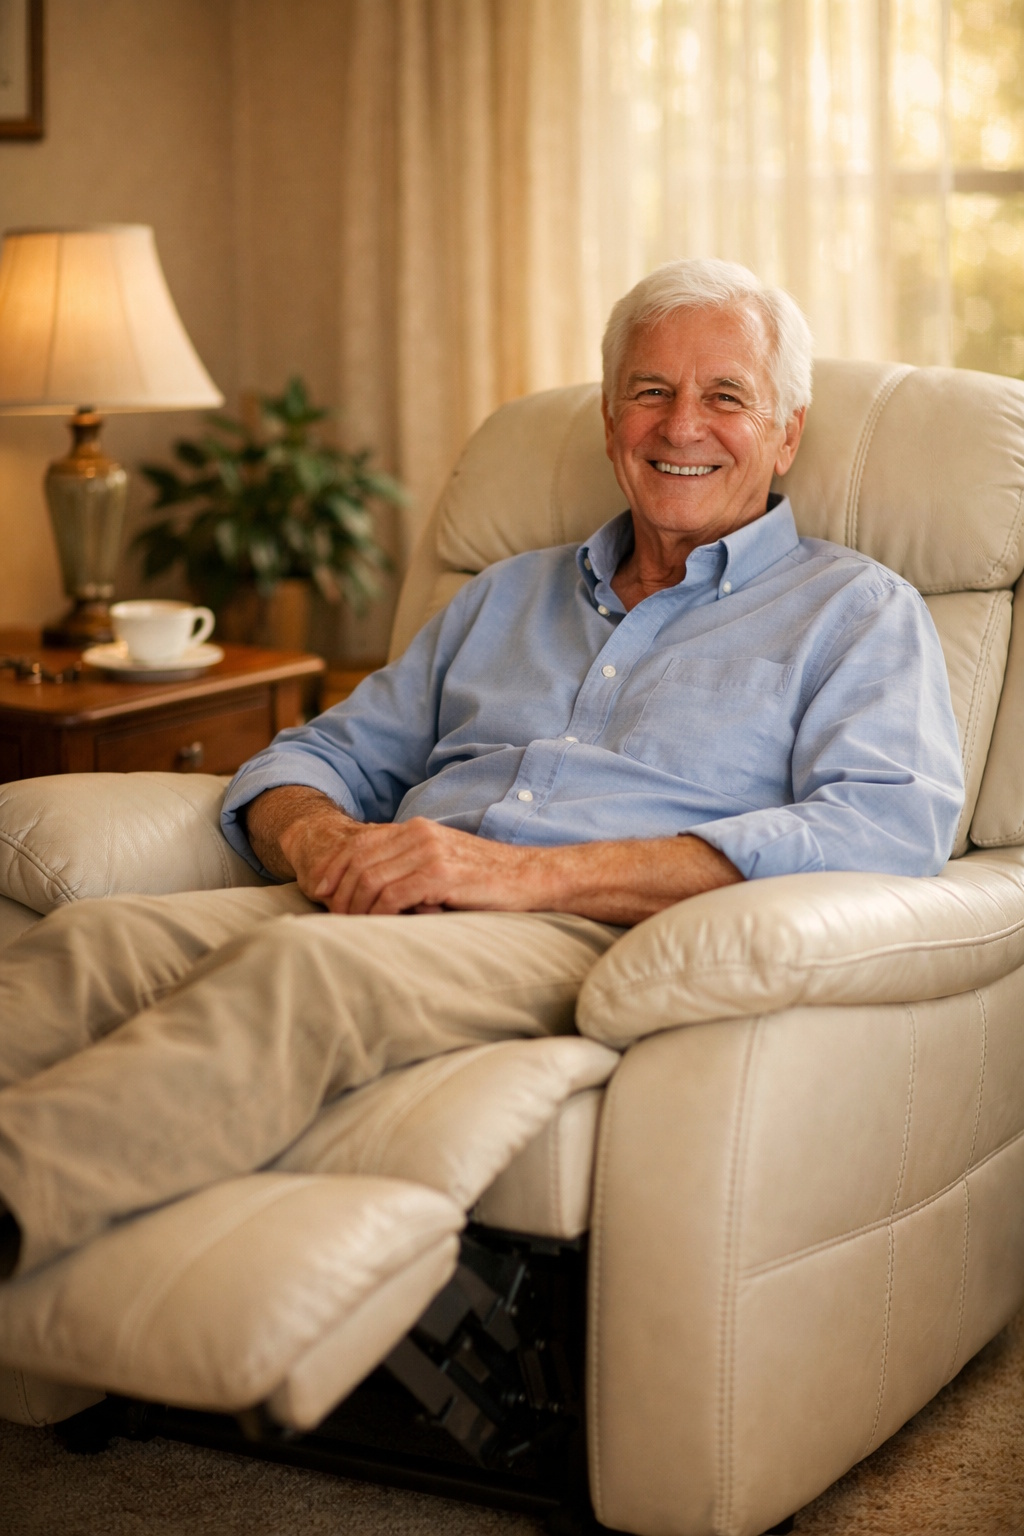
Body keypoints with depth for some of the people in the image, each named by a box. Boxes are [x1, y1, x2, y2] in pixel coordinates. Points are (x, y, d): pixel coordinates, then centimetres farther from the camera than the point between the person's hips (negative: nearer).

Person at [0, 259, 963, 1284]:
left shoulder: (857, 612, 13)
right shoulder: (507, 595, 31)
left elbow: (892, 832, -7)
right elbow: (319, 755, 29)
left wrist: (528, 872, -14)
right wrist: (318, 838, -2)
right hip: (373, 917, 5)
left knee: (300, 967, -36)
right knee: (90, 942, -26)